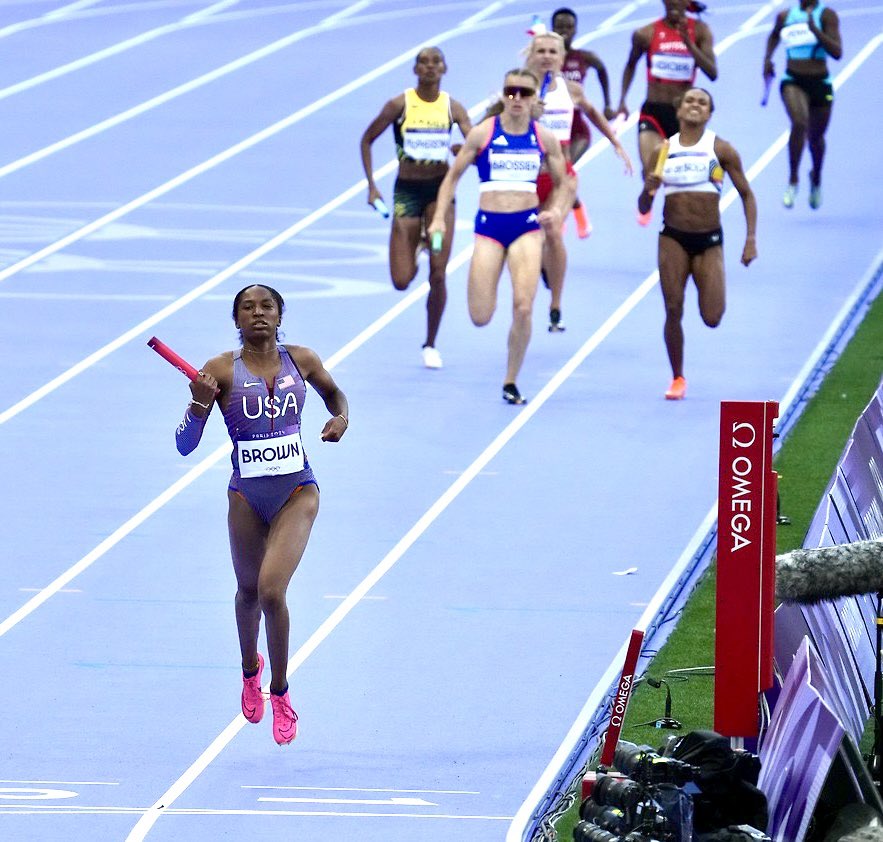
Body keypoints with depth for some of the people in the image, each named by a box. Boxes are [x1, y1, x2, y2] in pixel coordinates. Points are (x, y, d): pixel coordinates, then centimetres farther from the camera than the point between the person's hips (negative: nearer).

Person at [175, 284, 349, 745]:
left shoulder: (301, 360, -2)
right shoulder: (221, 370, -8)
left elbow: (333, 392, 21)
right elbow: (185, 445, -9)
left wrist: (340, 417, -1)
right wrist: (200, 403, -27)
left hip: (296, 494, -1)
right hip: (246, 497, 1)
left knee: (271, 590, -18)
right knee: (249, 591, 18)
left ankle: (280, 691, 1)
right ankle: (250, 670, 49)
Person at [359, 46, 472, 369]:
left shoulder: (453, 107, -1)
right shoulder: (400, 105, -6)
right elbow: (367, 140, 4)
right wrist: (371, 185, -2)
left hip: (440, 190, 1)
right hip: (407, 191, -1)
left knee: (438, 275, -7)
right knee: (402, 281, -4)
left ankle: (431, 345, 11)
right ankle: (415, 250, 35)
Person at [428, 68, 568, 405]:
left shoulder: (545, 139, 4)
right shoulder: (482, 133, 0)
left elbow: (560, 184, 15)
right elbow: (453, 176, 7)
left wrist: (556, 211, -5)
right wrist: (439, 218, -4)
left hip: (528, 226, 0)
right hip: (489, 225, 0)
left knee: (523, 308, -14)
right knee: (481, 317, -5)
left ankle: (511, 382, 4)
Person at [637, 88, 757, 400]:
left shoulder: (721, 149, -1)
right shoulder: (662, 151, 4)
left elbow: (746, 194, 5)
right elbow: (643, 208, 8)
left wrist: (751, 240, -4)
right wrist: (649, 189, -16)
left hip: (709, 240, -1)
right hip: (672, 239, 1)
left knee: (712, 318, -6)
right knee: (673, 312, -5)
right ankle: (677, 378, 13)